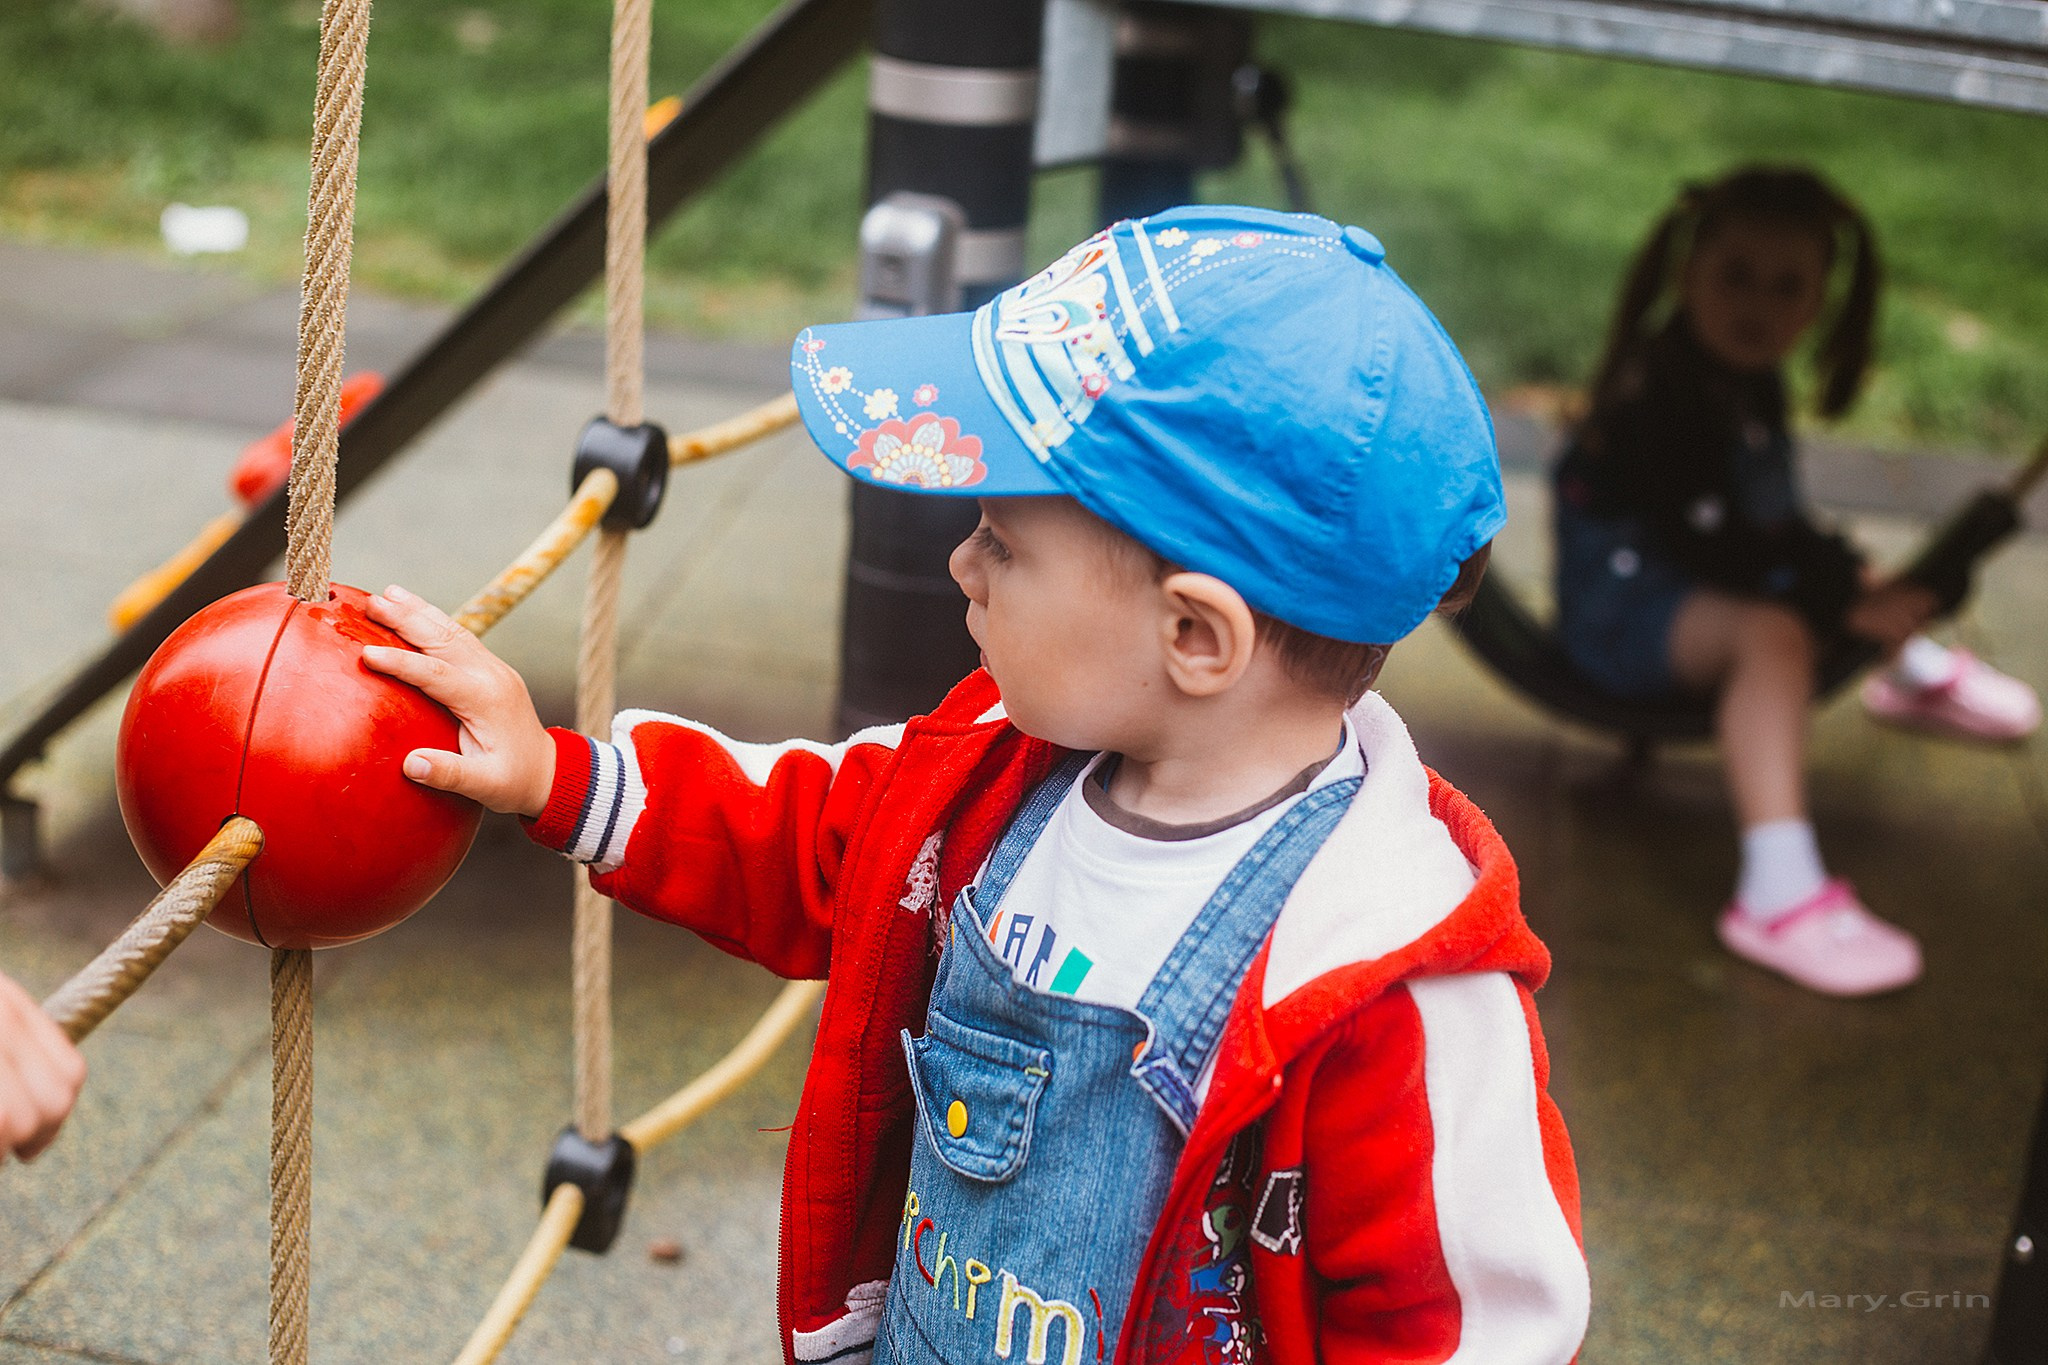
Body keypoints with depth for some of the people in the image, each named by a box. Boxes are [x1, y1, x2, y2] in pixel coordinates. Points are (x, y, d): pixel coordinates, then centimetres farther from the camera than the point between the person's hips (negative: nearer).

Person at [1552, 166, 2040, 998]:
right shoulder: (1661, 392, -25)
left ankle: (1918, 675, 63)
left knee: (1853, 576, 28)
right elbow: (1709, 541, -28)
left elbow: (1774, 525, 16)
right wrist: (1843, 600, -25)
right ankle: (1778, 896, -48)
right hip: (1620, 599, -10)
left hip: (1694, 584, 10)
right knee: (1773, 634, -38)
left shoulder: (1751, 383, 6)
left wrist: (1849, 574, 1)